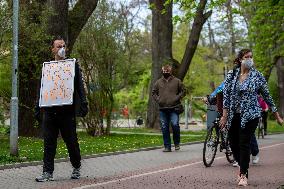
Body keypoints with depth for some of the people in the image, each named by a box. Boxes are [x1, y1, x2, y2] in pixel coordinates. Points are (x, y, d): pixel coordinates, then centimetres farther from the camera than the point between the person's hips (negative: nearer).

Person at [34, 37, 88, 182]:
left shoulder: (73, 65, 8)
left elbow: (80, 87, 3)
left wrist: (83, 105, -9)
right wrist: (38, 109, 11)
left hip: (67, 111, -2)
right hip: (50, 110, 2)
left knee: (71, 142, 5)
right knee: (49, 143, 0)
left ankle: (76, 167, 25)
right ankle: (48, 172, 4)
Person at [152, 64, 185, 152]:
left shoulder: (177, 81, 6)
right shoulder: (158, 82, 13)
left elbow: (182, 91, 9)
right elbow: (153, 93, 19)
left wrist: (177, 98, -6)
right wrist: (158, 100, 3)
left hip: (174, 108, -3)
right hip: (162, 109, 3)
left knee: (175, 125, -14)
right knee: (164, 128, 3)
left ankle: (177, 143, 7)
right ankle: (167, 146, 10)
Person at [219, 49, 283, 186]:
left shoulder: (257, 76, 0)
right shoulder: (231, 75, 3)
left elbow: (267, 96, 6)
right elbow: (226, 95, 2)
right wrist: (225, 115, -6)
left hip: (250, 115, -2)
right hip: (234, 115, 3)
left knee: (244, 144, -7)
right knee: (233, 144, 7)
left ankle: (243, 175, 5)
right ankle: (242, 166, 34)